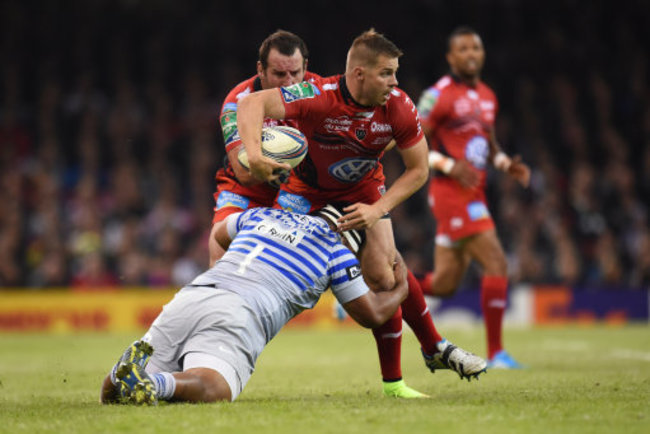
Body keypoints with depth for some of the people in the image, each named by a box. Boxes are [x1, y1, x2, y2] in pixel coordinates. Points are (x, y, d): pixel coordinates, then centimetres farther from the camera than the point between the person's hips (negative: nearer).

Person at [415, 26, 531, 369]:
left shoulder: (487, 97, 15)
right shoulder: (439, 95, -9)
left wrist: (506, 164, 7)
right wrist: (449, 165, -22)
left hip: (474, 196, 8)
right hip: (452, 194, -8)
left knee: (444, 285, 10)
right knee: (497, 264, -14)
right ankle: (495, 353, -8)